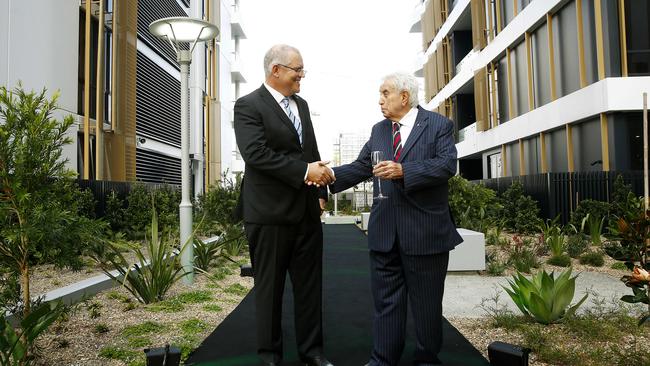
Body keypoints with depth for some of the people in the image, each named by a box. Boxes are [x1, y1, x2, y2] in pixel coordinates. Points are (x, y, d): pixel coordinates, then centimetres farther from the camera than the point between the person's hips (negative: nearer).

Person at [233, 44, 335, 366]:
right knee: (269, 286, 7)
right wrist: (304, 171, -20)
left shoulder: (301, 104, 16)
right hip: (270, 212, -6)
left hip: (307, 210, 7)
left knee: (309, 284, 11)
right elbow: (255, 153, -20)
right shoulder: (248, 106, -6)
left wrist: (321, 187, 8)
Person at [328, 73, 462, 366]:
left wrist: (403, 171, -24)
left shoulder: (439, 125, -1)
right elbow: (360, 167, 11)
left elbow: (447, 164, -14)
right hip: (384, 229, 4)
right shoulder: (378, 130, 15)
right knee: (386, 299, 10)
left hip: (425, 229, -4)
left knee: (426, 301, 9)